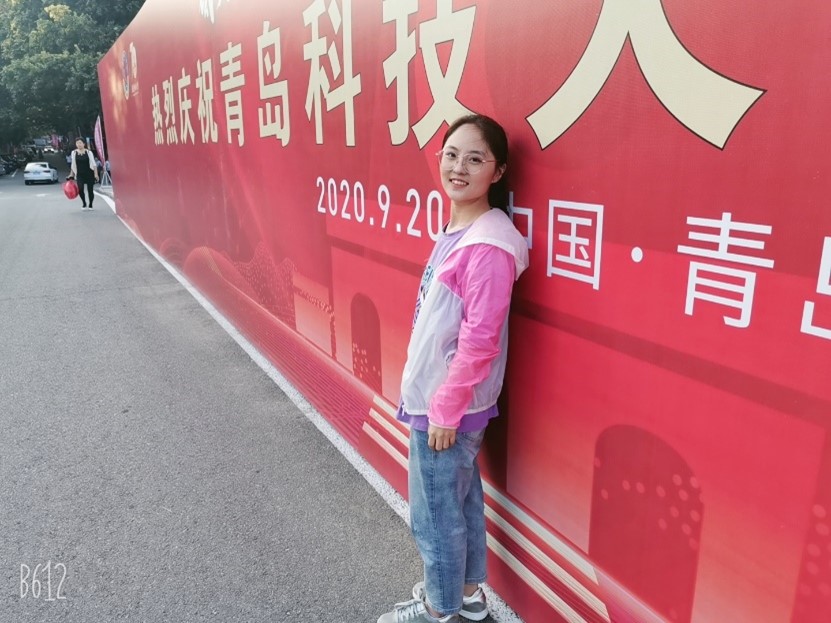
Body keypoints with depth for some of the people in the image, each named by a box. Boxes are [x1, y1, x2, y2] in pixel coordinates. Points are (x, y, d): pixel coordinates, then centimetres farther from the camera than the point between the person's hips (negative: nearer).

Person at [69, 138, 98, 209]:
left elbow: (93, 164, -1)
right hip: (79, 174, 1)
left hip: (89, 174, -1)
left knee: (90, 190, 0)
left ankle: (90, 205, 18)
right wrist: (71, 174, 12)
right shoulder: (74, 152, 5)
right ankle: (84, 204, 6)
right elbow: (73, 165, 13)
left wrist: (96, 174, -8)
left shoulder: (88, 152, -1)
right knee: (80, 189, -15)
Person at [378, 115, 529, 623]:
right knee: (461, 498, 23)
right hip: (435, 396, 9)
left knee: (434, 513, 11)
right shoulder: (456, 229, 6)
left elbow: (479, 339, -24)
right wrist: (438, 400, 16)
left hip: (447, 404, -9)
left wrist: (445, 408, -17)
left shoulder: (488, 244, -24)